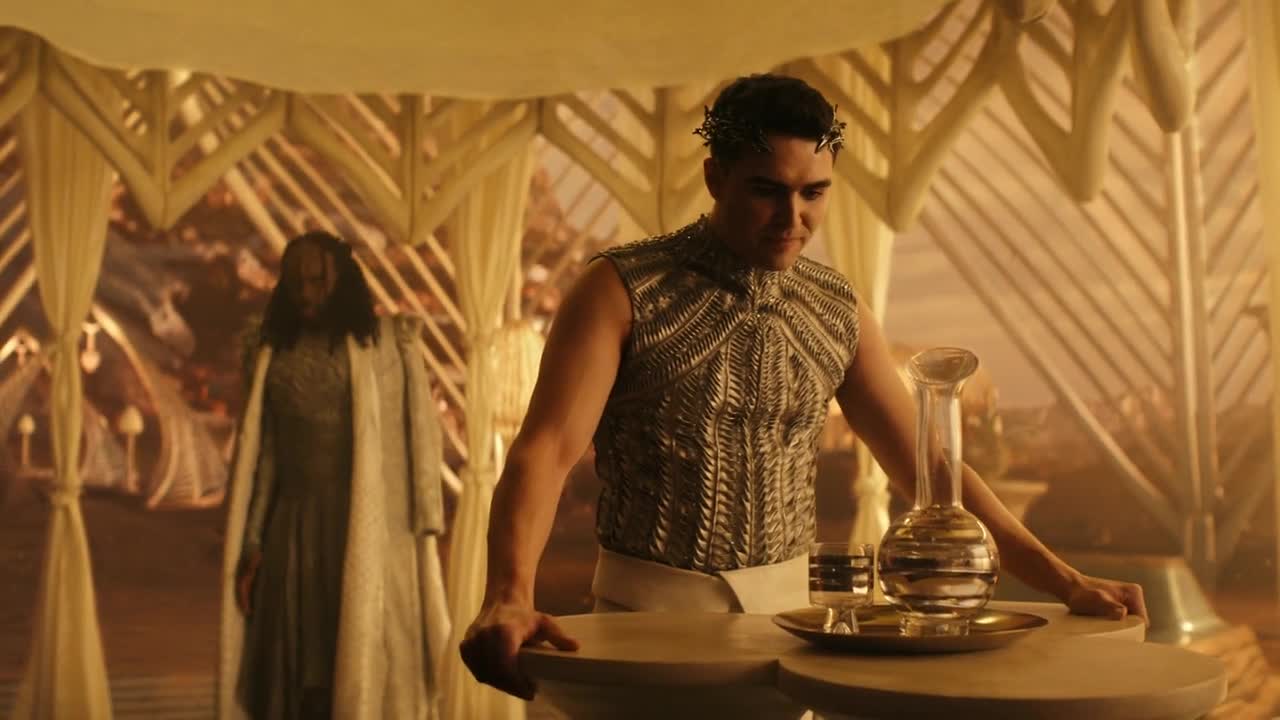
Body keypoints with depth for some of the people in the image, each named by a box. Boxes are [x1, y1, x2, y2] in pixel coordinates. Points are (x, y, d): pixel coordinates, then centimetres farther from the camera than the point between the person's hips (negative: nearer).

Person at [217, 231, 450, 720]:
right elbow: (263, 452, 11)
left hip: (369, 535, -4)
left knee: (369, 673, -2)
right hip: (293, 533, 4)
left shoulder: (387, 343, 1)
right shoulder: (275, 351, 12)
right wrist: (250, 545, 5)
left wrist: (426, 537, -9)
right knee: (296, 679, 6)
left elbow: (418, 438, -3)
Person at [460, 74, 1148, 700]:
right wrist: (509, 597, -36)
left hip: (790, 606, 4)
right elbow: (546, 449, -19)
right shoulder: (622, 290, -9)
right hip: (649, 615, -3)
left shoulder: (836, 310, 4)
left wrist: (1063, 581, 1)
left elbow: (924, 465, 7)